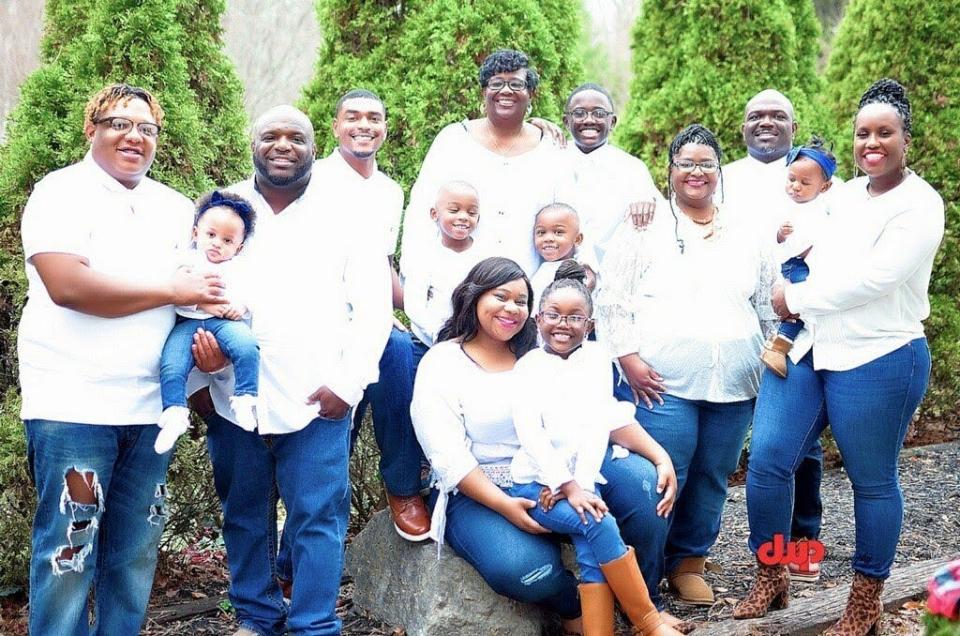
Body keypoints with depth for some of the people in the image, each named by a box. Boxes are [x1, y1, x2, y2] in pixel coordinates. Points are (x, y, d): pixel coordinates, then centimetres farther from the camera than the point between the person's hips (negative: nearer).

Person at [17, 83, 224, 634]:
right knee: (69, 550, -4)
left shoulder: (176, 208, 15)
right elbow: (67, 284, -19)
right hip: (75, 404, -6)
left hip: (150, 405, 6)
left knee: (137, 549, 9)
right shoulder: (63, 192, -4)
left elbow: (208, 282, 18)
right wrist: (174, 289, -14)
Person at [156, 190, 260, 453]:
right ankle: (174, 413, -13)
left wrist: (240, 308, -12)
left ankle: (245, 400, -20)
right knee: (171, 367, -21)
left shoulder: (239, 269, 19)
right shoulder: (186, 260, 12)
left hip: (225, 321, 0)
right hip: (188, 322, 0)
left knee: (247, 347, -29)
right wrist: (201, 302, -16)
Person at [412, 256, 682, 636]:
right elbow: (449, 458, -13)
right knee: (520, 567, -35)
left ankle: (644, 601, -3)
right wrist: (504, 505, -27)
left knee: (641, 479, -21)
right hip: (478, 491, -4)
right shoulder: (442, 364, -5)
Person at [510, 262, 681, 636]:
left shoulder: (595, 357, 14)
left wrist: (577, 484, -14)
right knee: (597, 523, -27)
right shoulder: (528, 367, 8)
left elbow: (599, 423, 2)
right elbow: (530, 435, -5)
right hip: (536, 484, -2)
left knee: (591, 548, -26)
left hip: (583, 482, 3)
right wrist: (569, 488, -17)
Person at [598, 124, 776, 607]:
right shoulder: (645, 229, 3)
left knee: (712, 480, 7)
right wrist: (629, 359, -9)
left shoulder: (746, 235, 15)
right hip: (661, 383, -4)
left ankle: (688, 562, 24)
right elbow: (613, 300, -2)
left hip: (733, 386, 4)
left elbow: (768, 304, 21)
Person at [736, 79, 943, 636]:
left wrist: (797, 299, -11)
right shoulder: (845, 195, 13)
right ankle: (771, 577, 17)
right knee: (768, 460, -1)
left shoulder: (919, 205, -10)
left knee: (873, 481, 6)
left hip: (877, 360, -7)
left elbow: (874, 278, -21)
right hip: (806, 349, 7)